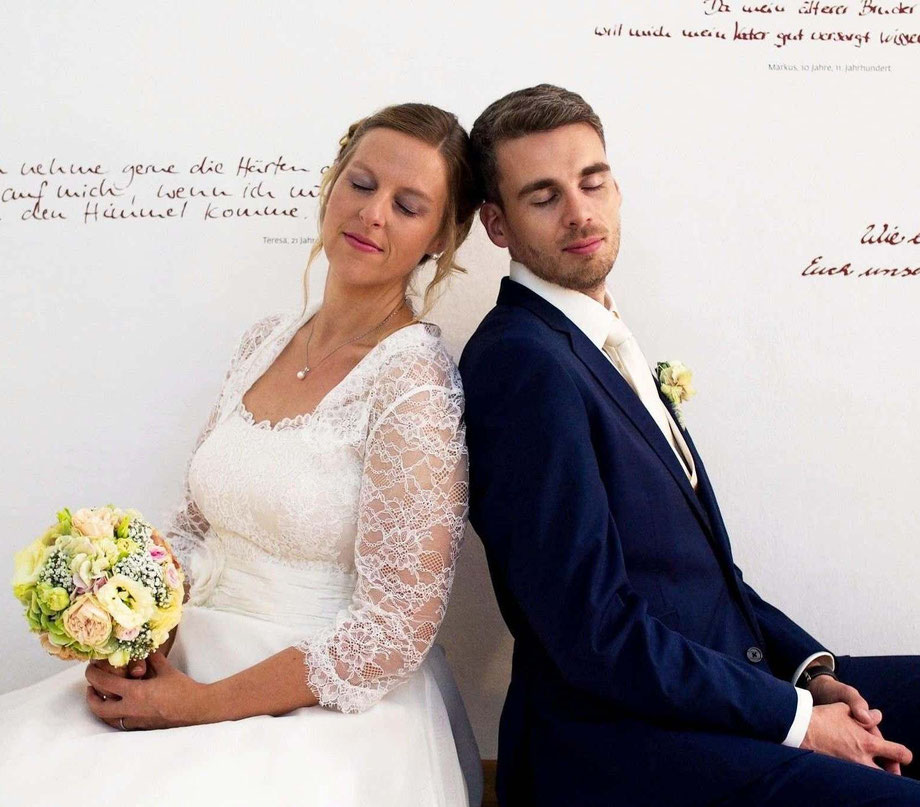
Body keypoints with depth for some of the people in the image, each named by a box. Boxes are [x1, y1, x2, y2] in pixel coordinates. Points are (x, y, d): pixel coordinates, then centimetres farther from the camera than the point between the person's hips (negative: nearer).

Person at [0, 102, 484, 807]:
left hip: (330, 714, -6)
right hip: (190, 660, 6)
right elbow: (198, 523, 12)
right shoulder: (267, 340, 5)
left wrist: (201, 704, -14)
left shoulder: (415, 380, -16)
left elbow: (392, 633, -18)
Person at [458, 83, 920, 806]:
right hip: (626, 744, -9)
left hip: (729, 680, 9)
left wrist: (811, 667, 3)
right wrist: (795, 718, -12)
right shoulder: (522, 360, -18)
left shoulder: (602, 345, 11)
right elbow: (594, 633, -21)